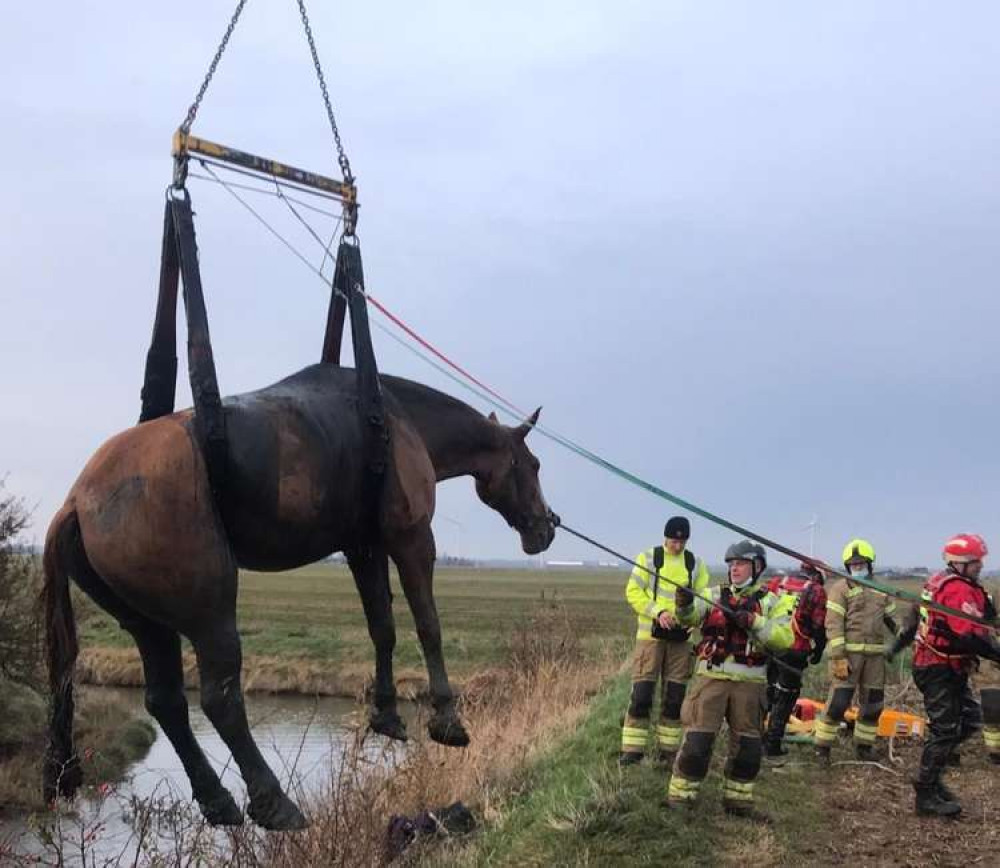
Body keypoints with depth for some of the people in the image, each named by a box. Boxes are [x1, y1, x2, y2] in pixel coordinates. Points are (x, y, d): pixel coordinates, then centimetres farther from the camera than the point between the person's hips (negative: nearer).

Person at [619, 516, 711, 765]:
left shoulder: (695, 564, 8)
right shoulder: (648, 558, 0)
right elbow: (633, 592, -5)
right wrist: (658, 612, -18)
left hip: (681, 637, 3)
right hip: (651, 633, -3)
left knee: (674, 696, 7)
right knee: (641, 693, -7)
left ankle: (668, 749, 16)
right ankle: (632, 749, 0)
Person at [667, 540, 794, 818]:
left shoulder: (771, 602, 4)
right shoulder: (715, 594, 8)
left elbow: (785, 638, -8)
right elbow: (691, 617, -5)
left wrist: (753, 622, -20)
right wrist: (685, 604, -27)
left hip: (749, 684, 1)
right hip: (711, 678, -1)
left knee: (747, 747, 9)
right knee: (697, 741, -5)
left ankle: (737, 799, 25)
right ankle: (679, 796, 6)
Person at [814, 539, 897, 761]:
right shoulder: (841, 588, -4)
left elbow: (893, 620, 20)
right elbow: (833, 624, -10)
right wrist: (838, 657, -17)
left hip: (875, 654, 6)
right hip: (849, 652, -6)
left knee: (873, 702, 9)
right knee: (838, 701, -8)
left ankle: (863, 746, 24)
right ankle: (822, 747, 2)